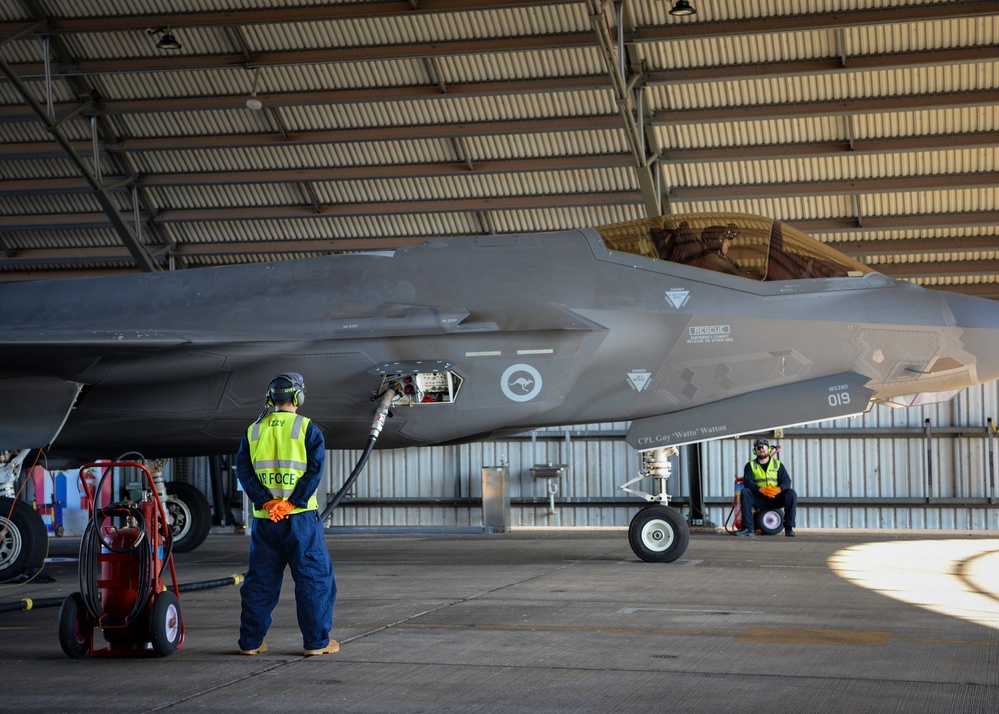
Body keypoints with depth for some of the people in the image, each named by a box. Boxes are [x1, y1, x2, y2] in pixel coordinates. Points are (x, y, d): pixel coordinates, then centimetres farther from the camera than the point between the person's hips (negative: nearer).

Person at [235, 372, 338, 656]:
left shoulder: (253, 431, 10)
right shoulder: (307, 429, -2)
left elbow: (243, 470, 1)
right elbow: (315, 469, -12)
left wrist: (265, 502, -8)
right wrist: (291, 503, -15)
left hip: (265, 519, 4)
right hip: (301, 517, -4)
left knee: (260, 580, 12)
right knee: (314, 578, 3)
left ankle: (250, 641, 15)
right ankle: (316, 641, 2)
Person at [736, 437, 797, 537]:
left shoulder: (778, 464, 11)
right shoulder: (750, 465, 8)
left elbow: (786, 481, -3)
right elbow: (747, 482, -10)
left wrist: (778, 489, -27)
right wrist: (761, 489, -30)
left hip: (776, 499, 0)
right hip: (759, 500, 0)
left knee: (791, 493, -27)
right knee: (745, 492, -28)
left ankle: (789, 528, -24)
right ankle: (748, 528, -30)